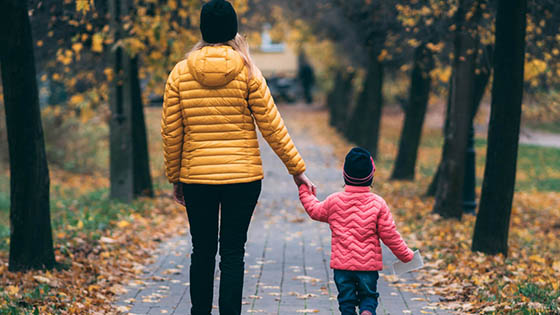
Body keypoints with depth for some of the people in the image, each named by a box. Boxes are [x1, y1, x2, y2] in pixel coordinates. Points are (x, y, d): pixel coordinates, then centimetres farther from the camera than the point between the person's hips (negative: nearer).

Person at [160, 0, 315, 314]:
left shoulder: (180, 72, -1)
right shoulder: (247, 71, -5)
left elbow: (171, 132, 2)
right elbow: (271, 125, -3)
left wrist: (175, 177, 13)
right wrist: (297, 168, 5)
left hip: (196, 178, 2)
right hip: (242, 177, -1)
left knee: (202, 252, 13)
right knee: (233, 253, 3)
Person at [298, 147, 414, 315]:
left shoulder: (334, 201, -4)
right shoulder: (378, 204, -7)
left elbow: (315, 211, 16)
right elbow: (390, 235, -3)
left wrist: (305, 191, 33)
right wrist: (406, 255, 10)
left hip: (342, 264, 1)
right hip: (369, 264, 0)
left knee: (346, 297, 10)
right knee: (368, 295, 13)